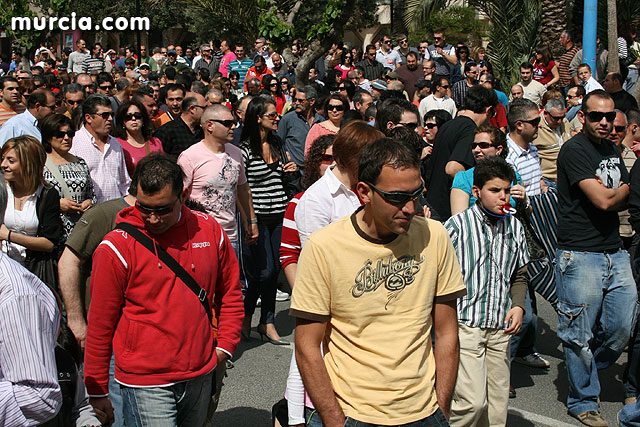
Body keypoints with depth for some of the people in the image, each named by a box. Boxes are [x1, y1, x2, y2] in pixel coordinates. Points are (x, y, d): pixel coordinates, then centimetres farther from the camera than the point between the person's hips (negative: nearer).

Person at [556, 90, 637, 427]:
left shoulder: (612, 151, 16)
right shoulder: (574, 150, -10)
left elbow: (623, 201, 19)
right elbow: (603, 200, -17)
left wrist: (611, 195, -3)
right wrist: (622, 190, 2)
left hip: (615, 252, 7)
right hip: (580, 255, -7)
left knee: (622, 327, 7)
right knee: (580, 333, 2)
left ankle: (584, 372, 32)